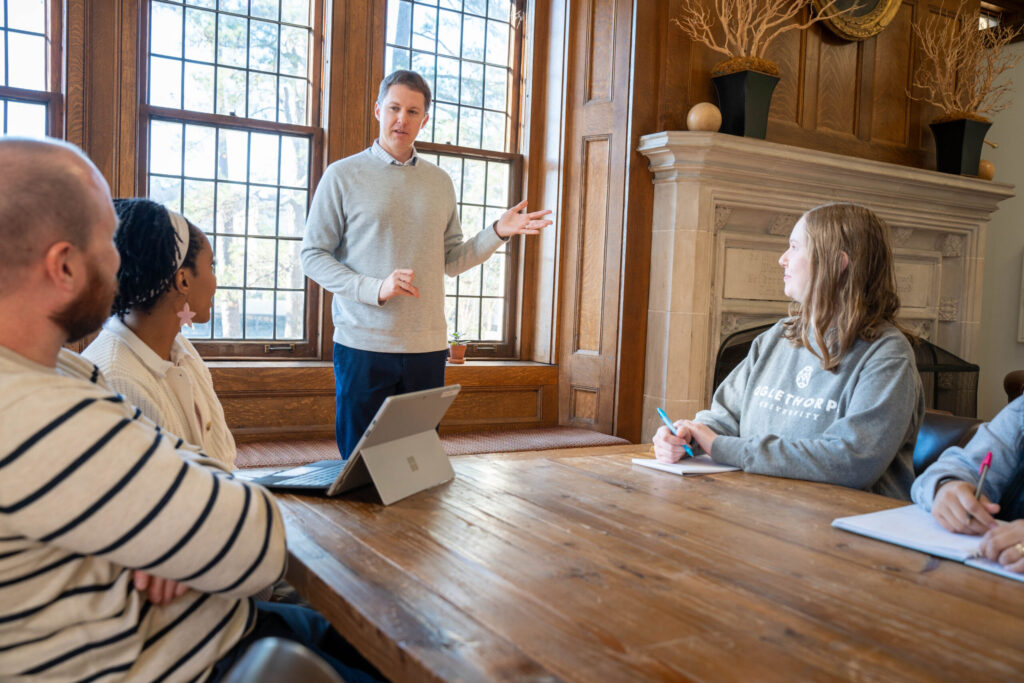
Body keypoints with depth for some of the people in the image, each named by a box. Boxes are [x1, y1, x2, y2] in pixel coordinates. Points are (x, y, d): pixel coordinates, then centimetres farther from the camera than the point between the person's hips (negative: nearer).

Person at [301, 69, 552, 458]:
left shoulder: (440, 183, 14)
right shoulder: (343, 175, 2)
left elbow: (451, 262, 15)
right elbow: (313, 256, -2)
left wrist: (498, 233, 0)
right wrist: (375, 289, -16)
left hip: (427, 348, 3)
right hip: (364, 343, -3)